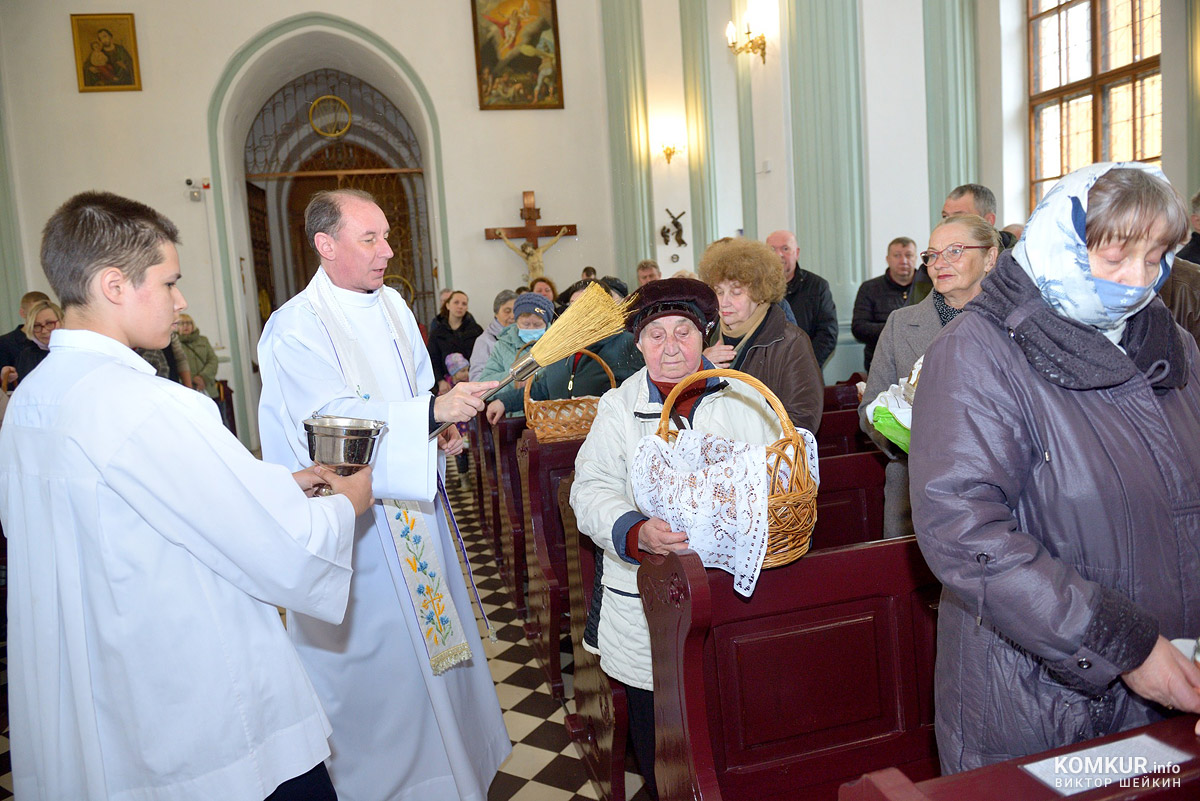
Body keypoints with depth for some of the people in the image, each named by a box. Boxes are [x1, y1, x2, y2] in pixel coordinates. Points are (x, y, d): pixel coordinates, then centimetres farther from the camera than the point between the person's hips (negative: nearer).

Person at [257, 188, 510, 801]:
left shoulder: (391, 305, 8)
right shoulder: (295, 329, -15)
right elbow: (337, 422, -24)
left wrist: (442, 428, -3)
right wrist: (432, 412, -31)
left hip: (415, 507, 8)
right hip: (358, 521, -7)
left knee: (432, 630, 18)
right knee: (375, 653, 4)